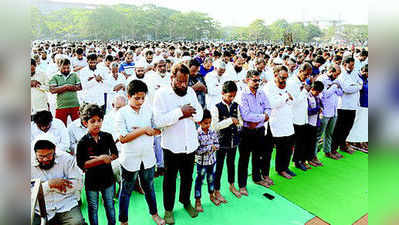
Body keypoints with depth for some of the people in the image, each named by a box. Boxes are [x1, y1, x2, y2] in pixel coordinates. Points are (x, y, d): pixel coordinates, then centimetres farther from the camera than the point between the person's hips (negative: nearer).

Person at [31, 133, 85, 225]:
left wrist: (53, 186, -11)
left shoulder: (66, 158, -2)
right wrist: (49, 184, -18)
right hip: (41, 211, 3)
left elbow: (78, 184, -5)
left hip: (67, 206, -2)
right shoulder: (31, 164, -1)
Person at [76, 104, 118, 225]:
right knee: (93, 207, 16)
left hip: (107, 178, 2)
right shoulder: (83, 142, -14)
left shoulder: (107, 137, -6)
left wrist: (106, 158, -16)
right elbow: (81, 164, -15)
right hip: (91, 180, -2)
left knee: (110, 205, 18)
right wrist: (100, 159, -22)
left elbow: (115, 154, 2)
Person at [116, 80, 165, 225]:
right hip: (130, 159, -3)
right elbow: (123, 138, -17)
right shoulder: (122, 112, -10)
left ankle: (154, 213, 42)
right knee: (126, 191, 14)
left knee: (149, 187, 21)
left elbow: (158, 130, 4)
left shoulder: (148, 109, 0)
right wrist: (143, 130, -17)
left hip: (148, 157, 3)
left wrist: (149, 131, -16)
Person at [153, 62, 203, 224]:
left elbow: (199, 114, 3)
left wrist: (187, 113, -16)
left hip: (190, 143, 4)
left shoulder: (191, 91, 3)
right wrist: (180, 112, -24)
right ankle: (168, 208, 34)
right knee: (170, 178, 13)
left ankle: (186, 201, 45)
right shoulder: (161, 94, -12)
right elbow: (159, 120, -22)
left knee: (187, 176, 21)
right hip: (172, 145, -4)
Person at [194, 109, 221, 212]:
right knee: (199, 180, 6)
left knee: (211, 179, 20)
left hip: (212, 160, 5)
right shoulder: (197, 134, -19)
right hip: (202, 162, -5)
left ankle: (212, 196, 41)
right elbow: (197, 150, -22)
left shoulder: (212, 132, -2)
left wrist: (213, 147, -18)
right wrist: (210, 147, -21)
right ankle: (198, 201, 19)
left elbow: (217, 144, 3)